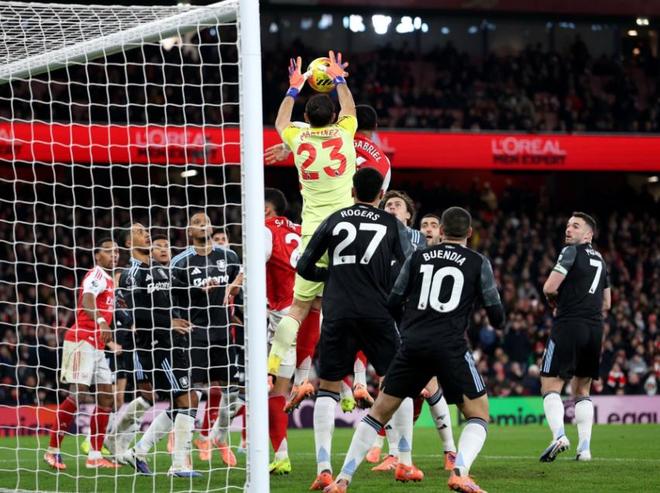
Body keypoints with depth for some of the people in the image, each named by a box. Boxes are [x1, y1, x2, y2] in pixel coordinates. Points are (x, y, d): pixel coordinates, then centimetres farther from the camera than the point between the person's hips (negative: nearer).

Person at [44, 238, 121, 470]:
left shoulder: (108, 279, 20)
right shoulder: (97, 274, -9)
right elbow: (87, 301, -28)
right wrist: (101, 321, -44)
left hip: (96, 345, 10)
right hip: (81, 341, -10)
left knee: (106, 397, 4)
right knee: (77, 394, -13)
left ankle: (95, 456, 5)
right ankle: (52, 450, -8)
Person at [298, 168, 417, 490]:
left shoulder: (334, 220, 10)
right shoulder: (392, 225, 6)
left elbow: (304, 267, 12)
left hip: (337, 315, 1)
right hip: (378, 314, -1)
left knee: (327, 388, 8)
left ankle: (323, 469, -5)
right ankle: (404, 464, 10)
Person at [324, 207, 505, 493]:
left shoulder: (417, 258, 13)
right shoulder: (478, 263, 7)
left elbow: (393, 303, 14)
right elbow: (496, 316, 7)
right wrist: (497, 321, 32)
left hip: (412, 345, 3)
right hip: (450, 347, -3)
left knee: (379, 413, 14)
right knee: (479, 415, 8)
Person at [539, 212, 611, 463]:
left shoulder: (572, 251, -4)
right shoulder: (600, 259, 20)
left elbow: (550, 288, -11)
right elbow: (606, 303, 25)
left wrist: (555, 302, 9)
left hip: (568, 326, -7)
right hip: (595, 328, 7)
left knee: (550, 386, -6)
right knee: (582, 390, 14)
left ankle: (559, 435, -26)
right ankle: (584, 447, 5)